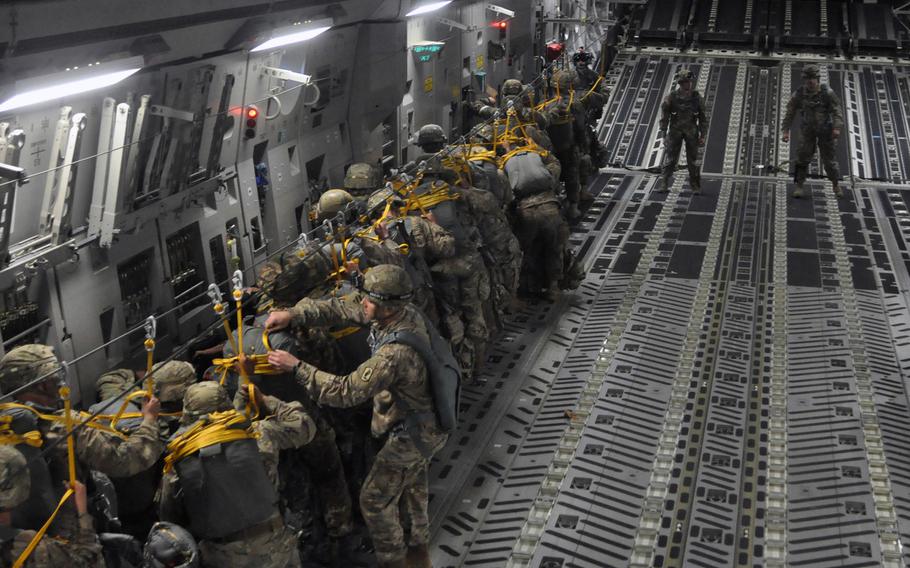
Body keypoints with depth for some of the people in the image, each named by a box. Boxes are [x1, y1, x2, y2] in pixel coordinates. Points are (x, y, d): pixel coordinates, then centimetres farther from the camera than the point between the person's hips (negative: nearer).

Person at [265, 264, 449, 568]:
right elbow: (342, 309, -6)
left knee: (375, 500, 9)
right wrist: (294, 314, -15)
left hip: (412, 434, -9)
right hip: (428, 423, 9)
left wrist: (297, 367, -31)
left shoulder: (395, 353, -40)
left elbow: (346, 391, -35)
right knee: (412, 486, 28)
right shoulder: (406, 314, -12)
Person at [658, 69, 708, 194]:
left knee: (693, 160, 3)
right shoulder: (671, 97, -8)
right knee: (670, 159, -4)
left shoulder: (697, 97, -3)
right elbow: (664, 117, -3)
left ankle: (695, 187, 12)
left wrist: (703, 136, -1)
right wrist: (664, 135, -5)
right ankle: (664, 184, 3)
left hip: (691, 132, 1)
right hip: (675, 131, -1)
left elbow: (703, 118, 3)